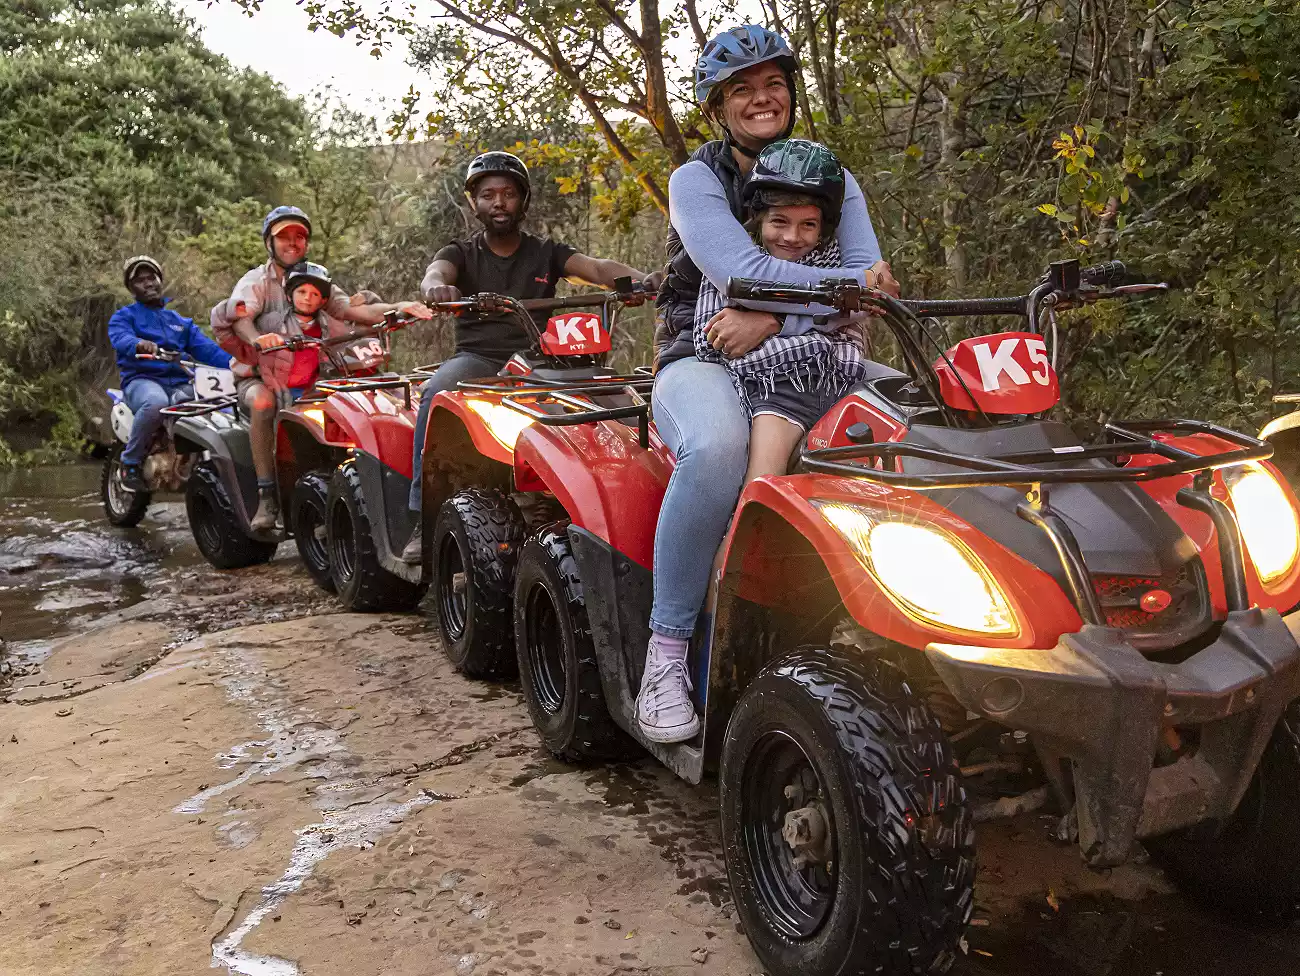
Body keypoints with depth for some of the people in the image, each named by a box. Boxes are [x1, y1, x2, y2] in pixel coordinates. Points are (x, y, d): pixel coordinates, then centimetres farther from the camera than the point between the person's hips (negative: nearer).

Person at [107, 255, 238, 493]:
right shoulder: (124, 316, 14)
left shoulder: (181, 321, 28)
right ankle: (130, 464, -22)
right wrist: (139, 344, -36)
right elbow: (120, 338, -11)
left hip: (180, 383, 5)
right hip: (142, 380, -4)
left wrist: (231, 362, -11)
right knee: (156, 403, -40)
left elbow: (205, 347, 11)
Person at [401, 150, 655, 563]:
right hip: (476, 359, 0)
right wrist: (436, 286, -37)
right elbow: (436, 271, -10)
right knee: (435, 395, -34)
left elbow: (597, 267, -1)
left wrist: (642, 279, -23)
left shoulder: (546, 253, 16)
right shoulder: (461, 253, 14)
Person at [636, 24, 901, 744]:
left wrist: (773, 316, -19)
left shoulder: (830, 177, 14)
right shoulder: (695, 180, 1)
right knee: (717, 448, -40)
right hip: (702, 361, -4)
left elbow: (869, 276, -3)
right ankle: (665, 655, -29)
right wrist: (849, 283, -12)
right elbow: (744, 272, -17)